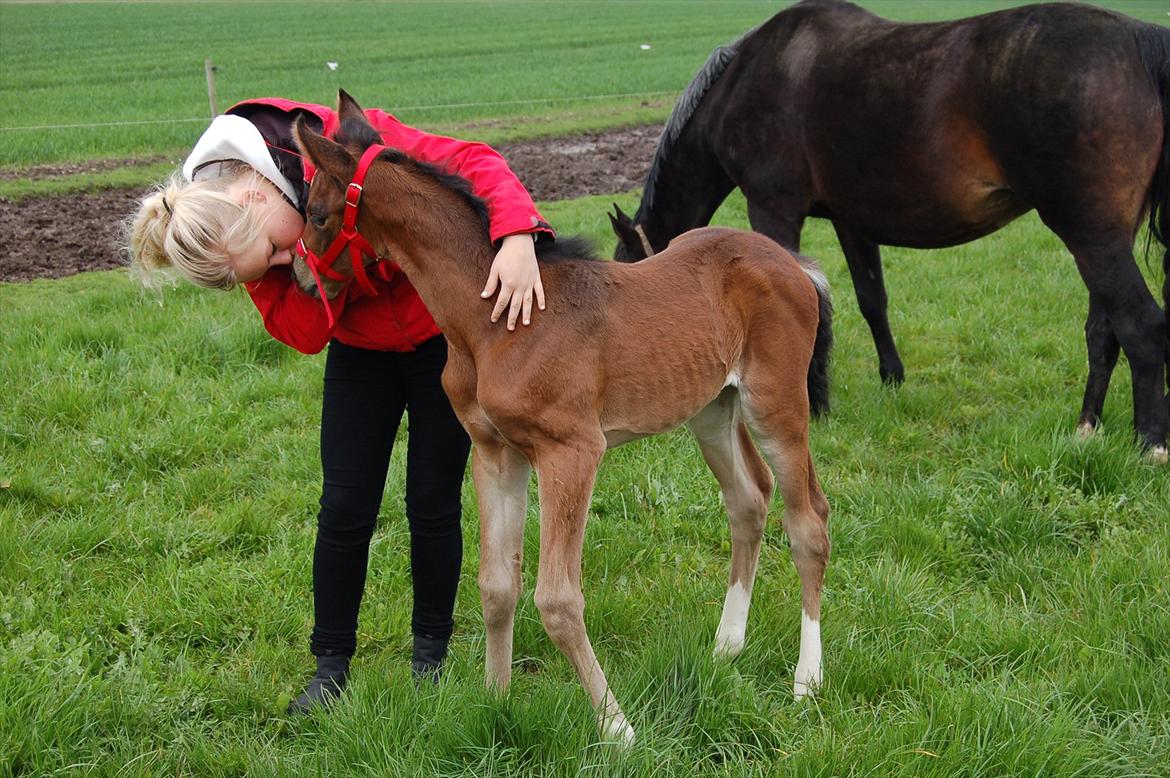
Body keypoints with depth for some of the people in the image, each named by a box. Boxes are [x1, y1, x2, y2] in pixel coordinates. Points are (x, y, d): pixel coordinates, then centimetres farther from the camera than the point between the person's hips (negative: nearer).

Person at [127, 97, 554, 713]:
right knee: (345, 509, 0)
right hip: (360, 354, 3)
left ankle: (431, 654, 20)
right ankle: (331, 664, 16)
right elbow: (303, 334, -19)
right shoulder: (249, 245, -18)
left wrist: (516, 236, -49)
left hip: (444, 335, -3)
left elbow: (472, 162, -32)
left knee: (432, 505, 2)